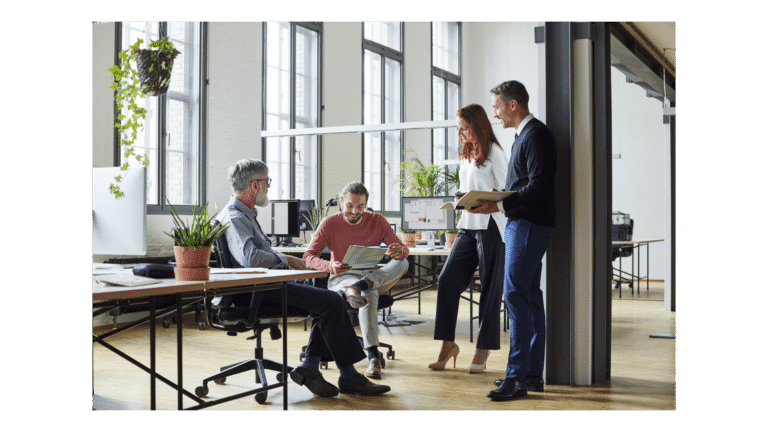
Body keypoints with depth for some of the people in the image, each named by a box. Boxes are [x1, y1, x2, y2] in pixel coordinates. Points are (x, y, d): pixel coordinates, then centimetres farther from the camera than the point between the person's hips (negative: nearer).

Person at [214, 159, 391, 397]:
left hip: (267, 285, 11)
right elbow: (250, 258, -31)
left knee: (329, 301, 5)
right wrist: (286, 259, -16)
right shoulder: (234, 218, -14)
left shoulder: (244, 214, 21)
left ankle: (310, 366, -3)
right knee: (331, 302, -18)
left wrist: (287, 262, 8)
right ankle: (349, 377, -11)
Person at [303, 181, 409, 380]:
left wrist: (400, 250, -28)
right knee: (369, 294, -38)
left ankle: (356, 289, -48)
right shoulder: (330, 224, -3)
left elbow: (402, 249, 0)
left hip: (375, 276, 3)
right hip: (342, 278, -3)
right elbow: (309, 255, -10)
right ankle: (373, 356, -43)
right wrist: (329, 266, -32)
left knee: (402, 263, -27)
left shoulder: (377, 221, 3)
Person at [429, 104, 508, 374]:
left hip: (490, 227, -7)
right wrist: (460, 198, 4)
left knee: (490, 289, 1)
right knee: (447, 280, -3)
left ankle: (483, 351, 9)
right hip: (468, 225, 7)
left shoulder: (493, 152, -5)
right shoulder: (466, 155, 19)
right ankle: (448, 344, 7)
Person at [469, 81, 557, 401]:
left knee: (515, 294, -13)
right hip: (521, 223, 11)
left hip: (530, 225, -11)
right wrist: (493, 201, 10)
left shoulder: (536, 134, -12)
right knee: (530, 296, 11)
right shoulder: (524, 135, 20)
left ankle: (517, 376, -10)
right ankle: (533, 374, 16)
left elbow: (539, 186, -21)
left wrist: (499, 205, -24)